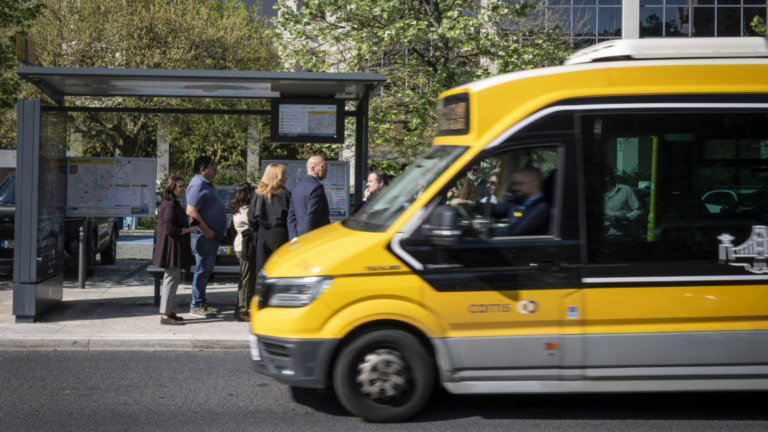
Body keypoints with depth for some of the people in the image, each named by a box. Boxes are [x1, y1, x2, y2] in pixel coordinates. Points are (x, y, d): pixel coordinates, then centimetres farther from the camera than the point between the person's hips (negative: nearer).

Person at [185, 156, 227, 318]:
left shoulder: (207, 184, 16)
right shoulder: (198, 185, -16)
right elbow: (191, 211, -25)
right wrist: (206, 230, -22)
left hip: (212, 235, 10)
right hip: (204, 235, -10)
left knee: (207, 269, 14)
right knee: (203, 269, -5)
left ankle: (202, 302, 22)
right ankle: (196, 306, 0)